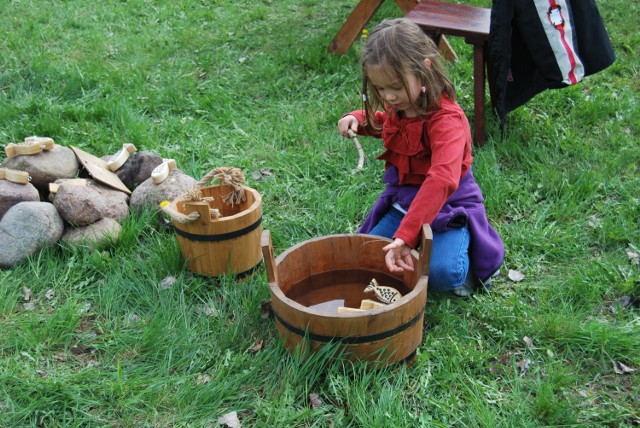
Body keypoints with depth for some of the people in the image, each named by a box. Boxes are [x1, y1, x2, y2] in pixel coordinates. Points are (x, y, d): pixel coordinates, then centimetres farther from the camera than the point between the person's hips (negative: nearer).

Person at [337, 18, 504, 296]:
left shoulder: (446, 119, -28)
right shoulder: (398, 108, -2)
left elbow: (442, 181, -44)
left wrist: (406, 234, -52)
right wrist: (359, 119, 3)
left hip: (448, 207, -7)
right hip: (404, 200, 7)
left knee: (442, 273, -28)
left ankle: (470, 256, 6)